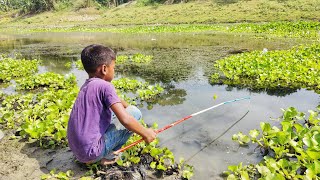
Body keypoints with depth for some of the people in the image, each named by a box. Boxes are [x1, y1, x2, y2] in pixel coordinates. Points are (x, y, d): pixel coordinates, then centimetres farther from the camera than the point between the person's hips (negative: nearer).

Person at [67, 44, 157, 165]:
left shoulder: (86, 85, 10)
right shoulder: (105, 86, -15)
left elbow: (116, 101, 24)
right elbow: (125, 120, -22)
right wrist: (146, 133, -8)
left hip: (77, 150, 8)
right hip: (91, 151, -8)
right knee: (135, 112, -4)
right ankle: (107, 156, 3)